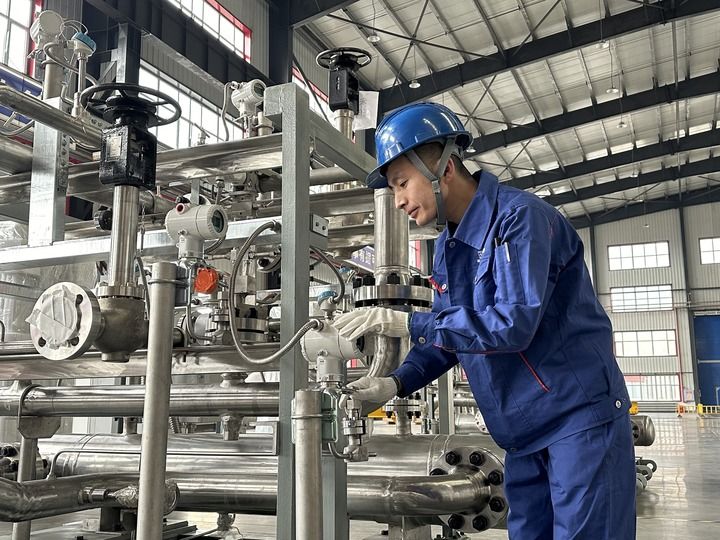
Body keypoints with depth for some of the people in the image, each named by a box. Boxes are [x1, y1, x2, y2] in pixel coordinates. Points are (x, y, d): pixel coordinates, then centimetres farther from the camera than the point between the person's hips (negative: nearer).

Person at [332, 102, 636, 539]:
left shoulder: (519, 216, -17)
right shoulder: (448, 247, 9)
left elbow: (514, 323, -27)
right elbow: (451, 335, 12)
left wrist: (405, 323, -25)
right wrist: (396, 383, -4)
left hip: (581, 416, -8)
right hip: (524, 433, 8)